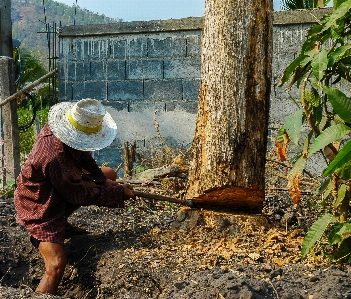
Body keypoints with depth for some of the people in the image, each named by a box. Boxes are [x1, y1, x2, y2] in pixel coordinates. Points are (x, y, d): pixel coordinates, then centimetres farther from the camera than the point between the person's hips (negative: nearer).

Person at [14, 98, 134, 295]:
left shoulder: (55, 129, -16)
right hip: (40, 209, -9)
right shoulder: (55, 160, -39)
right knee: (56, 266, -24)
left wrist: (103, 179, -5)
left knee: (109, 175, 15)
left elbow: (82, 155, 5)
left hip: (58, 188, 9)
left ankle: (61, 223, 18)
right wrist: (119, 193, -15)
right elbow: (81, 197, -24)